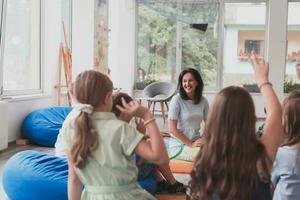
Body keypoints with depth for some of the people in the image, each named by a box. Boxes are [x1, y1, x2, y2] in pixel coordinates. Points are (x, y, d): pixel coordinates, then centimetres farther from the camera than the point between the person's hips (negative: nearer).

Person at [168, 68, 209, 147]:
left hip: (197, 142, 4)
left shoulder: (203, 100, 3)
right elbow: (172, 129, -12)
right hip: (180, 143, -4)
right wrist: (191, 144, -14)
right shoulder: (177, 99, -10)